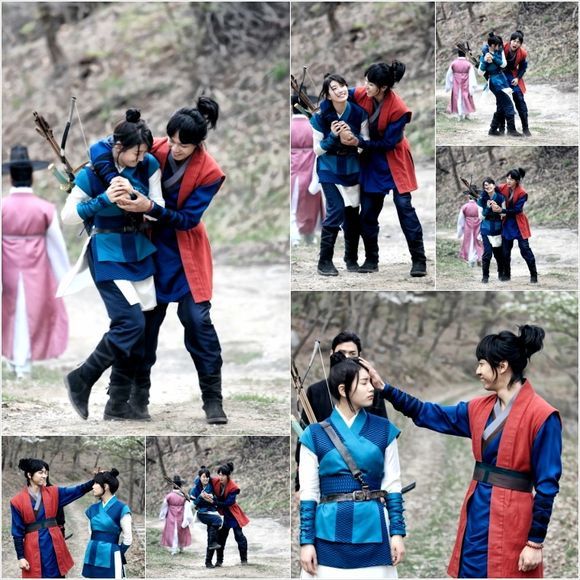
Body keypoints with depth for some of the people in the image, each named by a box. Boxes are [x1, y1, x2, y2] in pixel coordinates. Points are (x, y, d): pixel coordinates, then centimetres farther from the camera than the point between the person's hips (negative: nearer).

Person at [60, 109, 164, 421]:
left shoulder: (149, 166, -5)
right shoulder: (92, 173, -17)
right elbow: (67, 216, -13)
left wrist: (147, 204, -25)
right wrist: (104, 200, -27)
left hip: (140, 252, 5)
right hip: (108, 255, -5)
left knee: (135, 330, 5)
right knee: (131, 324, -16)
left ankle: (118, 405, 16)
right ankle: (80, 380, 5)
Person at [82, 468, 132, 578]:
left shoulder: (121, 508, -8)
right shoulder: (93, 508, 10)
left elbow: (128, 539, -4)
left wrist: (116, 554, 6)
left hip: (110, 560, -6)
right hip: (92, 558, 6)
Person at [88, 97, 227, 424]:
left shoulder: (209, 173, -17)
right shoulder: (156, 149, -12)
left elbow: (188, 219, -17)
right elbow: (102, 148, -12)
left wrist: (151, 208, -31)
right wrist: (114, 180, -30)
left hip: (186, 253, -2)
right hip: (153, 248, 2)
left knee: (197, 318, -8)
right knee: (146, 318, 7)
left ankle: (213, 399, -1)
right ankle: (139, 394, 16)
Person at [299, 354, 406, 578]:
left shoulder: (383, 430, 6)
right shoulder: (315, 434, 1)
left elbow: (392, 485, 7)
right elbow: (308, 493, 2)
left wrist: (397, 532, 0)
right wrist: (306, 541, -3)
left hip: (372, 533, 1)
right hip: (330, 535, -1)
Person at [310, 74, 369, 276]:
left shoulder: (359, 113, -8)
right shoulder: (321, 117, -13)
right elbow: (317, 150, -8)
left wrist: (353, 136, -24)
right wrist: (332, 137, -25)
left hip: (352, 170, 3)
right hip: (330, 171, -3)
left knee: (352, 214, 6)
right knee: (336, 211, -12)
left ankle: (351, 259, 21)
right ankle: (325, 261, -4)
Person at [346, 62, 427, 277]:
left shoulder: (398, 109, -26)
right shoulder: (361, 95, -13)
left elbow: (388, 143, -21)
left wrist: (359, 143, -27)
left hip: (394, 161, -5)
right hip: (372, 162, 5)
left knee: (404, 206, -11)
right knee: (368, 211, 6)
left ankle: (419, 261, -7)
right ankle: (371, 260, 19)